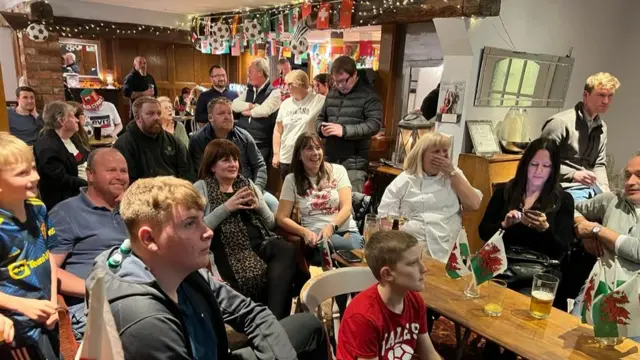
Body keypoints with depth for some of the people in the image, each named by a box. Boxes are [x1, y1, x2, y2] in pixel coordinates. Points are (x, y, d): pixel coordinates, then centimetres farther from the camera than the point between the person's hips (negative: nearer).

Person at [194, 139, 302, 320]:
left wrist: (258, 206, -1)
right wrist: (226, 208, -11)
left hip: (260, 243, 5)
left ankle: (275, 319, -29)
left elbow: (271, 223, 20)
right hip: (228, 249, -4)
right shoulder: (201, 188, 9)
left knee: (287, 249, -30)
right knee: (257, 274, -36)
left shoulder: (247, 183, 21)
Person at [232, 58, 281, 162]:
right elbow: (234, 105, 4)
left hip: (261, 145, -6)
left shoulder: (274, 92, -5)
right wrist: (251, 105, -11)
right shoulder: (249, 91, 16)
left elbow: (264, 110, -20)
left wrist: (248, 111, -2)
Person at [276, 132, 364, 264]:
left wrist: (331, 227, -22)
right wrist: (305, 232, -15)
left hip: (346, 230, 2)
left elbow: (346, 207, -2)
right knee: (353, 249, -33)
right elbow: (281, 217, 4)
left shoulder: (338, 170, 8)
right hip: (316, 235, -2)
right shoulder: (292, 180, 6)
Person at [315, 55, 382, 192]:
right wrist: (321, 128, -2)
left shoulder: (368, 96, -4)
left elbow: (375, 124, -15)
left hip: (354, 164, -6)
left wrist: (344, 130, -24)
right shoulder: (331, 94, 16)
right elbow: (320, 118, 24)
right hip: (329, 161, 6)